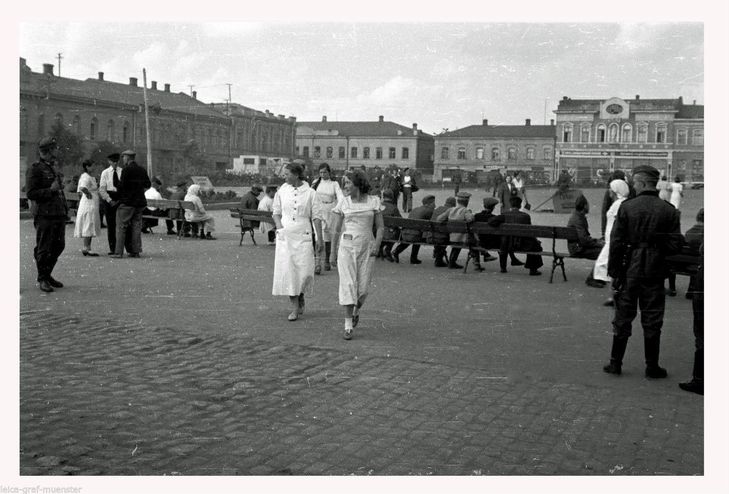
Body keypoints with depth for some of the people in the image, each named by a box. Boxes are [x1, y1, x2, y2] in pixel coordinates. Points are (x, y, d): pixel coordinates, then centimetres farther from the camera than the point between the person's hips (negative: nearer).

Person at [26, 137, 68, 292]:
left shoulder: (56, 167, 16)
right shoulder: (34, 169, -8)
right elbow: (30, 193, -13)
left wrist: (65, 208, 18)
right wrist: (50, 190, -18)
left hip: (59, 214, 7)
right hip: (44, 214, -7)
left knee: (59, 246, 11)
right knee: (43, 249, 0)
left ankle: (47, 274, 27)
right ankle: (42, 279, 11)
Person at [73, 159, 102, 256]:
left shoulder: (91, 177, 17)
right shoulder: (86, 177, -14)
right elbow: (82, 188, -32)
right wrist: (88, 193, -19)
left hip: (92, 205, 10)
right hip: (88, 204, -10)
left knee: (90, 227, 12)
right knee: (89, 226, -8)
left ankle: (87, 248, 16)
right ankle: (86, 248, -6)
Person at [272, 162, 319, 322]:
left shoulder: (310, 193, 0)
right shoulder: (281, 191, 6)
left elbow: (316, 217, 2)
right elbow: (276, 213, 16)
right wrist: (279, 227, -2)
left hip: (303, 236, -2)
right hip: (285, 236, 2)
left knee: (305, 271, -5)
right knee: (287, 270, -2)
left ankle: (301, 297, 26)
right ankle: (295, 308, 7)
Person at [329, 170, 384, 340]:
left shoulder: (373, 201, 4)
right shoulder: (343, 203, 4)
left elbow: (380, 226, 6)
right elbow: (336, 229, 8)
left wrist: (377, 243, -10)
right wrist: (333, 252, 8)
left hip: (367, 247, 0)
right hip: (346, 246, 0)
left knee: (363, 287, 2)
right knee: (348, 284, -8)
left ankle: (356, 311, 34)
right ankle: (348, 326, -3)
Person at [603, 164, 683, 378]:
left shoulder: (626, 207, -8)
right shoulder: (668, 210, -3)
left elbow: (616, 242, -8)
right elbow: (675, 244, -4)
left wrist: (613, 271, -2)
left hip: (629, 271, -1)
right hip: (654, 272, 1)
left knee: (623, 317, 10)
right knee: (652, 320, 9)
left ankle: (616, 363, 16)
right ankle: (652, 367, 14)